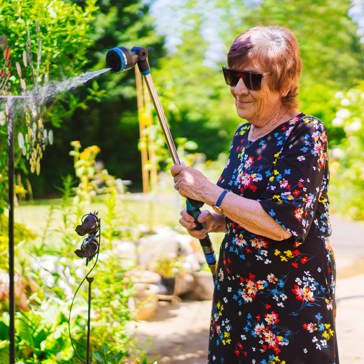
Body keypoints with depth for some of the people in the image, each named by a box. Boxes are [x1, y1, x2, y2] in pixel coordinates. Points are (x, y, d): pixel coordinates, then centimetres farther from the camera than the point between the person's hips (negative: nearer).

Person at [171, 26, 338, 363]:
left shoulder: (304, 134, -15)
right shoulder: (242, 135, 7)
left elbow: (283, 224, -24)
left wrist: (208, 191, -19)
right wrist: (214, 221, 0)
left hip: (291, 300, -7)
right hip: (237, 291, 7)